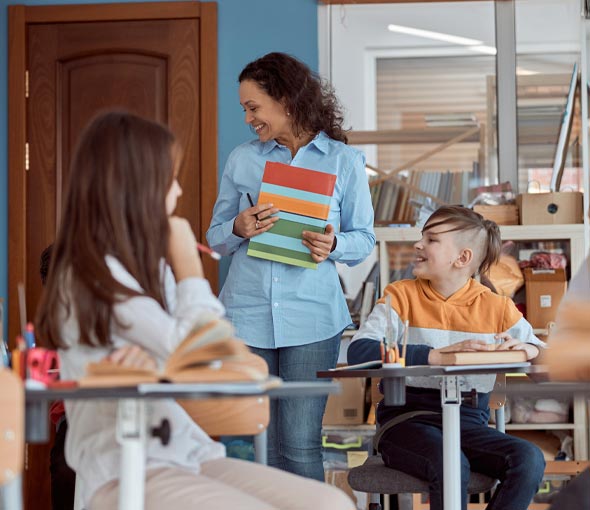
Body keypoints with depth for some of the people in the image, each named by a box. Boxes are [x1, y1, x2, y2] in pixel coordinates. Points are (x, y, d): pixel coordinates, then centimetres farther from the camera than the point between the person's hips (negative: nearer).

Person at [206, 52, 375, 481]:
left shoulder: (344, 161, 4)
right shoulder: (242, 159, 10)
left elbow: (364, 240, 5)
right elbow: (215, 237, 13)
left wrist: (334, 246, -16)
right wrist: (239, 230, -9)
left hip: (311, 316, -2)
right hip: (246, 313, 3)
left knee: (300, 445, -4)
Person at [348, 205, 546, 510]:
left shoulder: (495, 307, 8)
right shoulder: (401, 296, 1)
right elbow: (359, 351, -16)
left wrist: (526, 349, -17)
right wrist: (438, 355, -28)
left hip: (469, 422, 3)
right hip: (406, 417, -3)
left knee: (529, 459, -24)